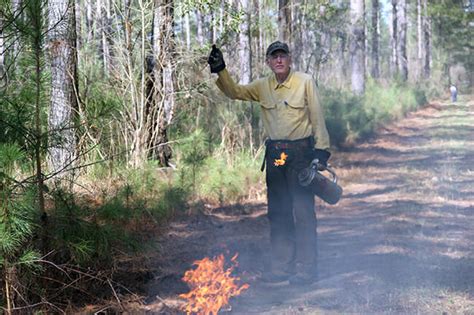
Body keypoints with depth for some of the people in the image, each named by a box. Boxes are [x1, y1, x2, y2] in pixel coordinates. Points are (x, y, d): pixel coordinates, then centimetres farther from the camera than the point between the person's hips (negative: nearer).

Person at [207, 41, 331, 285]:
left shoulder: (305, 82, -4)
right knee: (278, 212, 10)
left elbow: (317, 117, -4)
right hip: (274, 153, 5)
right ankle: (279, 267, 18)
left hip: (300, 151, -5)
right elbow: (235, 92, 3)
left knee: (303, 211, -6)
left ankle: (305, 268, -1)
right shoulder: (263, 86, 9)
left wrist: (321, 149, -9)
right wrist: (220, 71, -12)